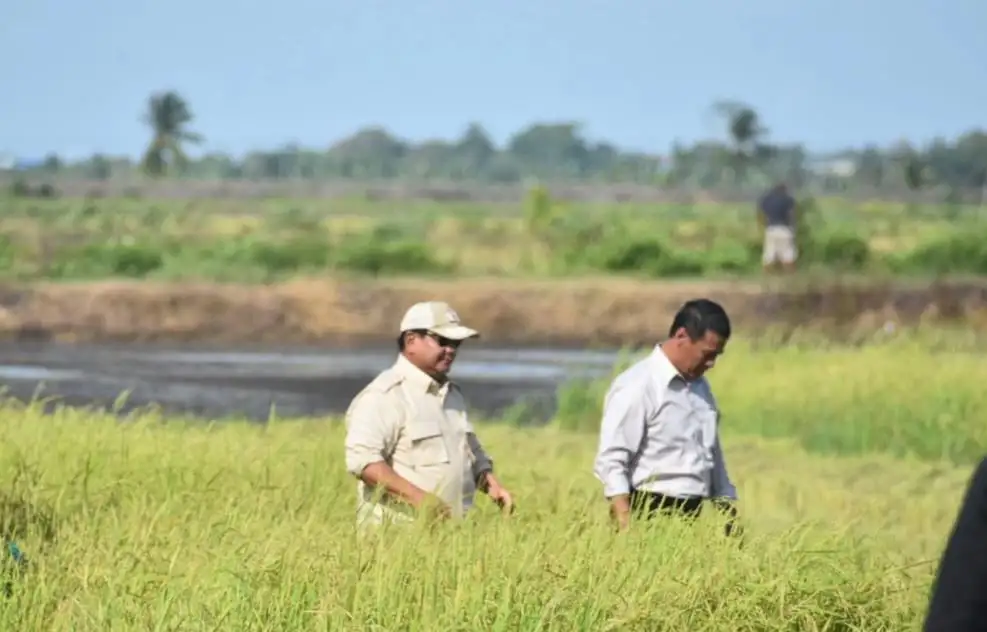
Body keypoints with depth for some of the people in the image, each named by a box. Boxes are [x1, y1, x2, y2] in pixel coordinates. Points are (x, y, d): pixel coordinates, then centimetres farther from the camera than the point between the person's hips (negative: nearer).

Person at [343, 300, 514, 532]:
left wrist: (491, 483, 11)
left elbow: (472, 453, 32)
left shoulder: (453, 393, 20)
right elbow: (362, 458, -19)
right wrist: (416, 496, -28)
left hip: (451, 531, 7)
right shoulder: (384, 396, -8)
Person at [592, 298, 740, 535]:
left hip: (691, 517, 7)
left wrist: (730, 518, 21)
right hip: (649, 516, -7)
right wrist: (627, 529, -24)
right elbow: (611, 461, -15)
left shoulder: (700, 387, 16)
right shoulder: (637, 387, -9)